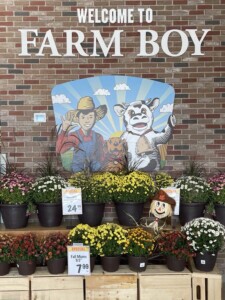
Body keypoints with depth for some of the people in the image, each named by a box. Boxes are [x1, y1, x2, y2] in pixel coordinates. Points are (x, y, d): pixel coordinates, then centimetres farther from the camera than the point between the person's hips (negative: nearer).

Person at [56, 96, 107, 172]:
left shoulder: (98, 137, 1)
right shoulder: (74, 137, -8)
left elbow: (101, 157, 10)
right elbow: (59, 150, -24)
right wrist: (63, 131, -31)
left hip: (94, 170, 3)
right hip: (77, 171, -3)